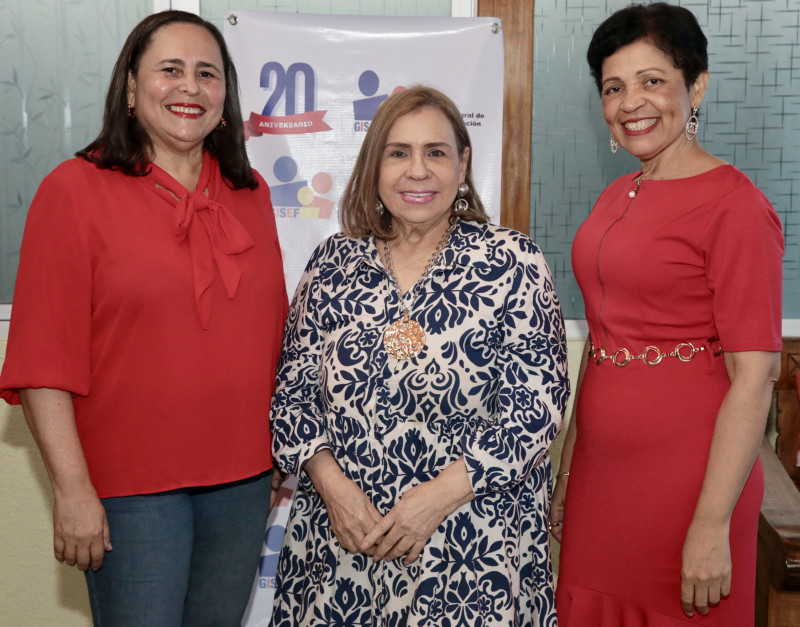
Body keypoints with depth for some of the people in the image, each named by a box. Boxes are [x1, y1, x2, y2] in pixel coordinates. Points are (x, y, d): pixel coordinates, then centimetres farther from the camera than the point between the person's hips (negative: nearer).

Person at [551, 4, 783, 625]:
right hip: (602, 471, 7)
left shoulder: (735, 206, -13)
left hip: (687, 478, -7)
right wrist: (568, 471, 15)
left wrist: (712, 525, -18)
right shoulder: (617, 196, 9)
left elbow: (753, 379, -16)